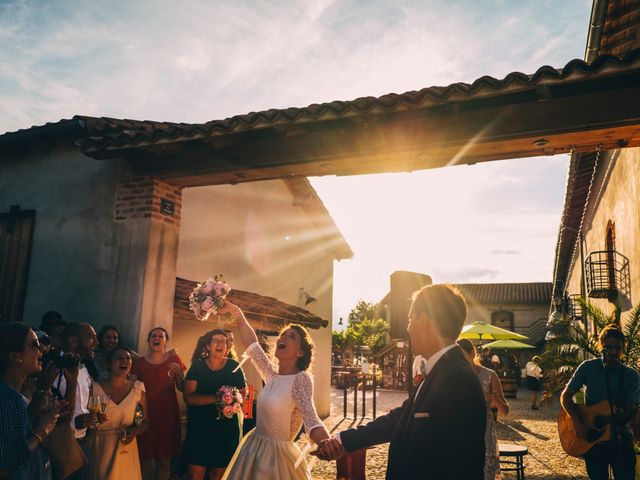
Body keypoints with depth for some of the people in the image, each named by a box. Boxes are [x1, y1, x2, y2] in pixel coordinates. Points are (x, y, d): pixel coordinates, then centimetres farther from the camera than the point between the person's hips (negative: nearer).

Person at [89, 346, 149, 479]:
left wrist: (134, 431, -13)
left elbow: (145, 421, 6)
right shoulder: (95, 389, -7)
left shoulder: (138, 388, -1)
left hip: (126, 449, 2)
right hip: (101, 450, -2)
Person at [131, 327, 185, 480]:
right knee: (146, 457, 0)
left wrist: (178, 371, -13)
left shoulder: (174, 359, 4)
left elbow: (181, 388, 2)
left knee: (164, 458, 4)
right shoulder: (139, 362, 4)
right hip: (146, 413, 0)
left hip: (168, 413, 0)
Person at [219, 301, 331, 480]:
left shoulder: (301, 378, -18)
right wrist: (236, 312, -1)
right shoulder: (272, 374, 1)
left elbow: (311, 421, -30)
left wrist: (330, 446, -50)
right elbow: (251, 343, 7)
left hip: (277, 454, -6)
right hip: (253, 448, 6)